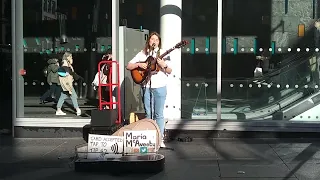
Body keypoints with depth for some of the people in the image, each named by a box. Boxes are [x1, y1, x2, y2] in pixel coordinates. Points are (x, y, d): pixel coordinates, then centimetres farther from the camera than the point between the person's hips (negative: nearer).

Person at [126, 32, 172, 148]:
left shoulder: (162, 53, 6)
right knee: (148, 114, 7)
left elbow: (170, 71, 2)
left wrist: (164, 65, -18)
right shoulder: (142, 54, 10)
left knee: (158, 114, -1)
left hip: (159, 87, -2)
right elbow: (128, 66, 7)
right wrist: (139, 64, -9)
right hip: (145, 87, 2)